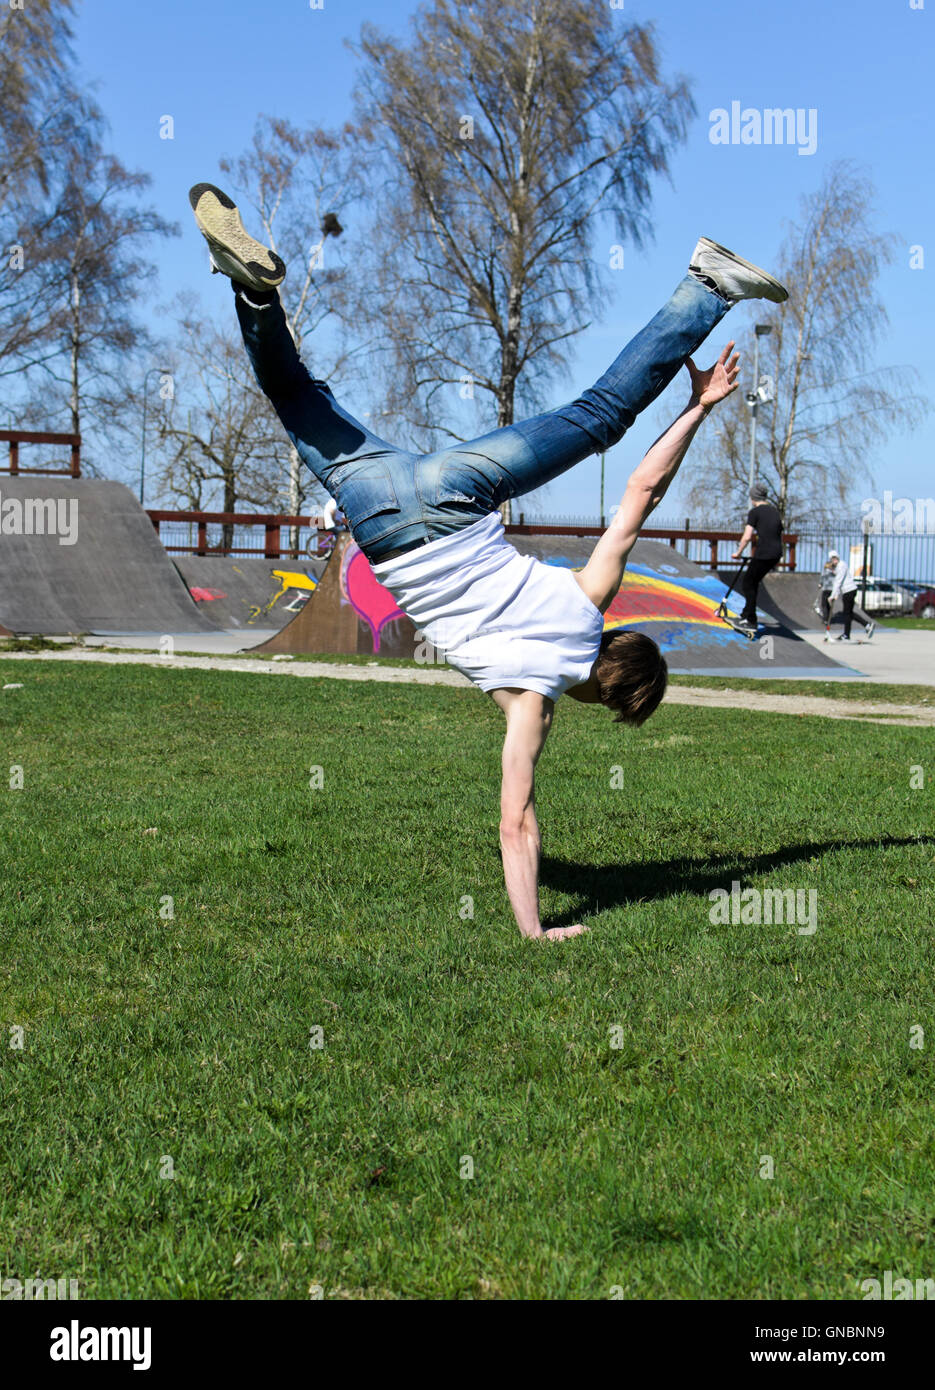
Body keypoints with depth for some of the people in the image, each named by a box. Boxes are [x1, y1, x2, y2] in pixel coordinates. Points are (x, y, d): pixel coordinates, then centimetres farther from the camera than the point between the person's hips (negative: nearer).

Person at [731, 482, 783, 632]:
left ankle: (752, 622, 4)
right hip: (776, 553, 7)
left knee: (748, 584, 7)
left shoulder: (755, 512, -4)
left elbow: (747, 537, -12)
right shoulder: (775, 511, 17)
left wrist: (738, 552, 3)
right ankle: (747, 614, 30)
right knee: (754, 582, 23)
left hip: (763, 553, -7)